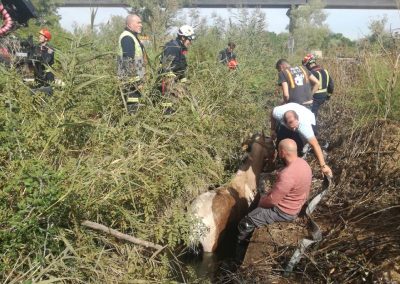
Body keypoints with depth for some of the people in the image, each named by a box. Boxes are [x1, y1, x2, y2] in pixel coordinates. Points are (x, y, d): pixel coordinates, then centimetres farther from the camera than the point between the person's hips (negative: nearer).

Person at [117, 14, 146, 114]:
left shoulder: (132, 36, 18)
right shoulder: (127, 38, -15)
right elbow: (128, 61, -22)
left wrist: (139, 79, 24)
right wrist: (136, 81, -22)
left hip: (133, 79, 10)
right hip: (131, 80, -10)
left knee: (131, 105, 15)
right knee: (133, 106, -8)